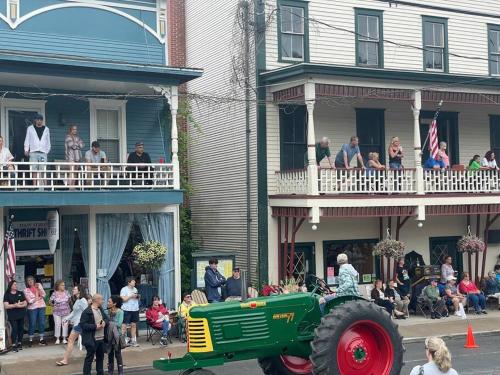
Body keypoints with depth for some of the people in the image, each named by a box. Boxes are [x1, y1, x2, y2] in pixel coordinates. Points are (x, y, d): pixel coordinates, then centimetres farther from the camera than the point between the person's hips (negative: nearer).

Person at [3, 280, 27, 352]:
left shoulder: (21, 293, 12)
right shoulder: (7, 295, 1)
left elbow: (25, 303, 8)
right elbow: (6, 306, -7)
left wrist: (19, 305, -10)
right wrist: (15, 305, -14)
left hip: (21, 315, 4)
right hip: (12, 316, -4)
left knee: (21, 329, 4)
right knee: (14, 329, -11)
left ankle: (19, 343, 15)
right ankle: (14, 345, -8)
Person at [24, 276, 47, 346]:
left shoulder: (38, 285, 5)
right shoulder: (26, 290, -4)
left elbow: (43, 295, -3)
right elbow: (30, 301, -11)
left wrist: (38, 288, -13)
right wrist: (38, 298, -6)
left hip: (41, 307, 3)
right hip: (32, 308, -3)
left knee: (42, 323, 4)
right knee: (32, 324, 0)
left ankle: (41, 339, 12)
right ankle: (30, 340, 9)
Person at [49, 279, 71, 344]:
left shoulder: (66, 292, -1)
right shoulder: (55, 294, -8)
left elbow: (69, 299, 12)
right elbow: (50, 301, 3)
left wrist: (67, 304, 5)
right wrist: (53, 306, 2)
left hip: (66, 312, 2)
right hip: (57, 312, -2)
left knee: (65, 324, 3)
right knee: (57, 325, 0)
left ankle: (64, 339, 12)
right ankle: (57, 339, 10)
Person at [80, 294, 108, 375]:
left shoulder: (101, 309, 10)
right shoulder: (87, 312, -15)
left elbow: (106, 318, 19)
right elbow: (82, 324, -19)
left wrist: (104, 322, -6)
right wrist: (95, 326, -22)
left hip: (101, 339, 8)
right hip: (92, 340, -8)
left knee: (100, 357, 18)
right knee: (89, 358, -1)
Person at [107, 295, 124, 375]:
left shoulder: (120, 312, -10)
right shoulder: (108, 311, 3)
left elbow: (119, 324, -17)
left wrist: (110, 322, -13)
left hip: (116, 335, -4)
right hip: (109, 335, 4)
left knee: (118, 354, 1)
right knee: (110, 353, 11)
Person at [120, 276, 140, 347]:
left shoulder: (135, 289, 16)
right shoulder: (124, 289, -5)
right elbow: (123, 299, -15)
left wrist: (138, 297, 2)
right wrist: (131, 296, -14)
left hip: (135, 309, 6)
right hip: (127, 310, -6)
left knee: (134, 325, 8)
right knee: (124, 325, -7)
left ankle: (133, 341, 13)